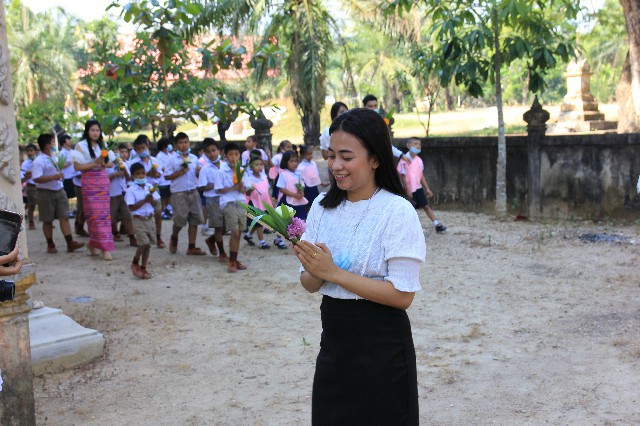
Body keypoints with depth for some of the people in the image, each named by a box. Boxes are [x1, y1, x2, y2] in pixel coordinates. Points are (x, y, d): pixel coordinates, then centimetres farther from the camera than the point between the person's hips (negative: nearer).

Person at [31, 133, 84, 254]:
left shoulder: (54, 157, 10)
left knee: (64, 217, -1)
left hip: (59, 191, 7)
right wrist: (54, 177, -27)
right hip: (46, 193, -7)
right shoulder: (38, 161, -16)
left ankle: (70, 243, -3)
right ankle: (50, 245, 17)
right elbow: (37, 178, -26)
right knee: (48, 220, 6)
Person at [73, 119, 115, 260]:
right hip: (89, 183, -6)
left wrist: (103, 163, -7)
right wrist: (95, 164, -16)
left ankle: (93, 244, 16)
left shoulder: (102, 145, 13)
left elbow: (111, 163, 14)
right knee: (95, 214, -7)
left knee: (104, 213, 4)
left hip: (103, 181, 6)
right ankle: (105, 248, -9)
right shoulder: (81, 146, -4)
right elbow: (77, 166, -10)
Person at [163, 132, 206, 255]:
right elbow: (167, 176, -6)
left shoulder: (194, 158, 9)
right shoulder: (173, 159, -4)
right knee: (180, 220, -2)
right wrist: (180, 172, -16)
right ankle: (174, 238, 29)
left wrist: (199, 172, -3)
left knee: (194, 219, 4)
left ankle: (192, 247, 11)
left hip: (193, 192, 4)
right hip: (179, 193, -4)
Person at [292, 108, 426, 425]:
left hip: (381, 347, -5)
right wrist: (313, 271, -16)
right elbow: (310, 284, 7)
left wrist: (333, 272, -21)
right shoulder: (322, 206, 2)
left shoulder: (397, 212, -14)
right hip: (333, 341, 5)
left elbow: (402, 295, -18)